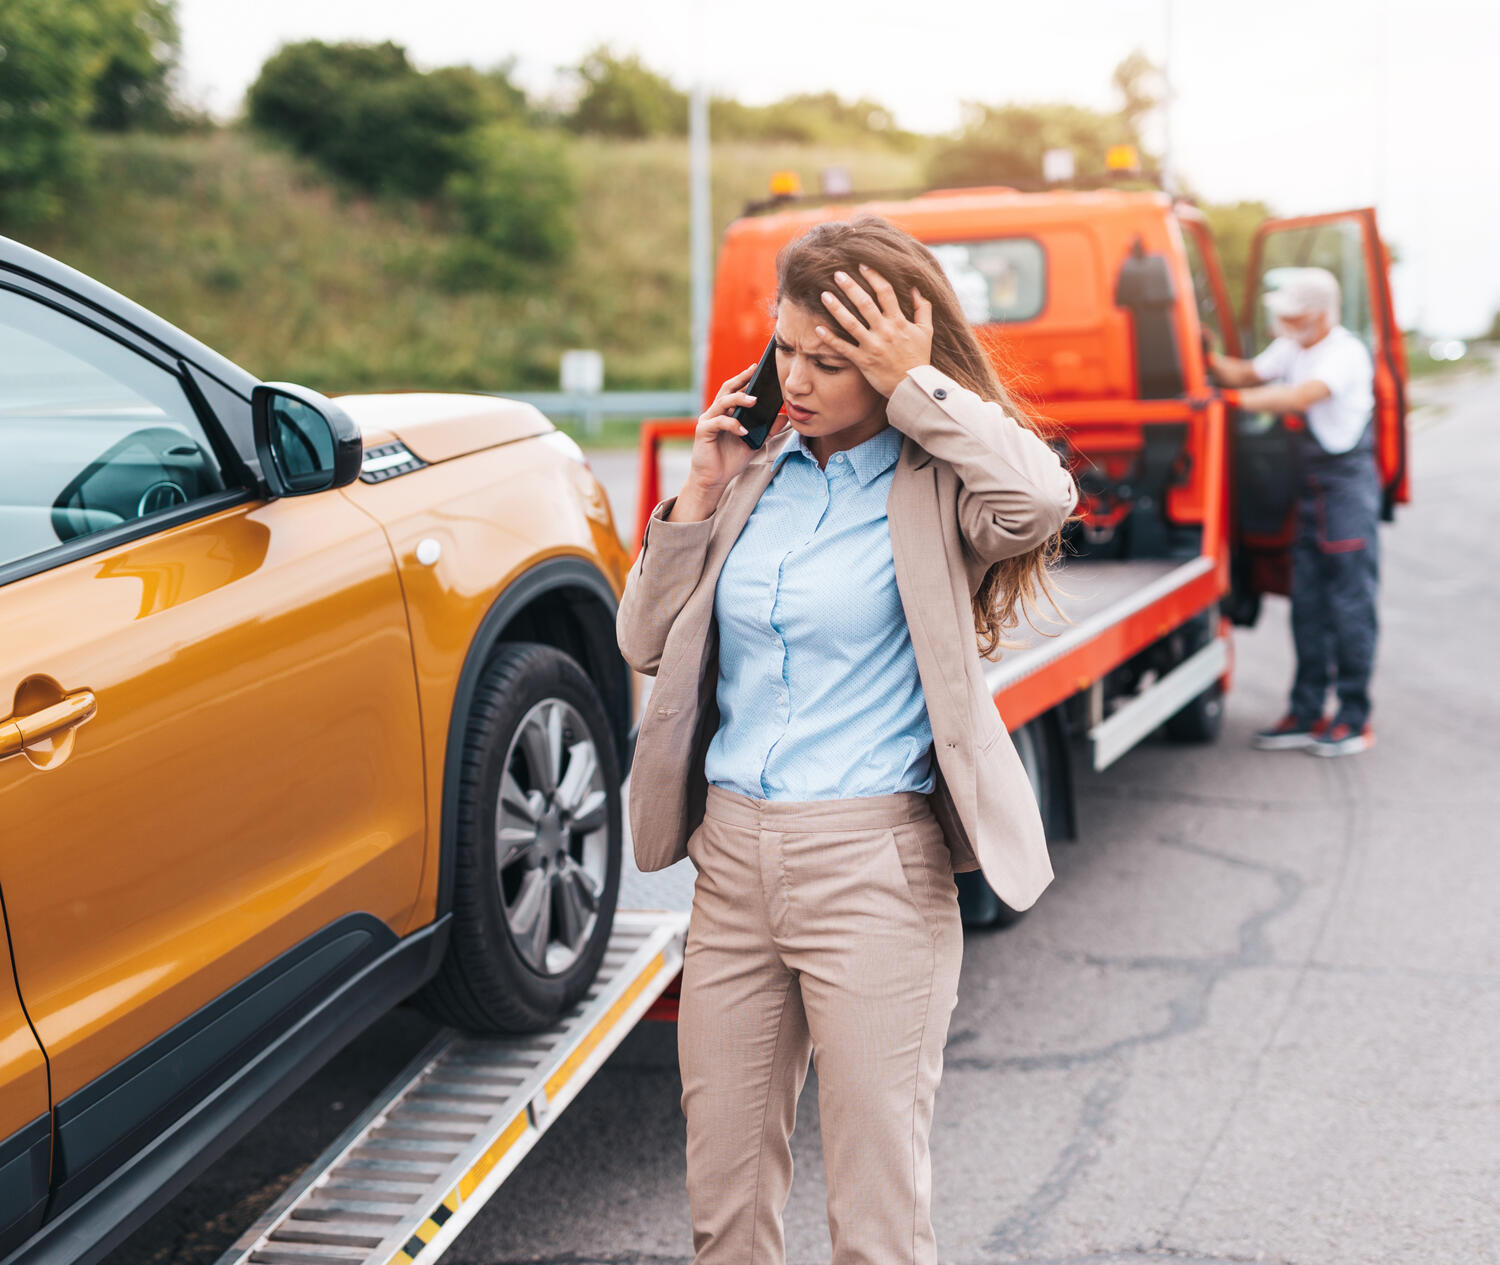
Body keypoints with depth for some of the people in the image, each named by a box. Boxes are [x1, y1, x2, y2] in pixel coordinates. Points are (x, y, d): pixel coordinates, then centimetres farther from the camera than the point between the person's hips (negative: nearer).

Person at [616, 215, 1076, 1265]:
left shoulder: (937, 484, -4)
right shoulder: (757, 466, 9)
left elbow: (1039, 500, -28)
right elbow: (645, 644, 12)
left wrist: (917, 385, -18)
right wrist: (700, 499, 1)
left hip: (872, 863, -5)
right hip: (731, 857, 5)